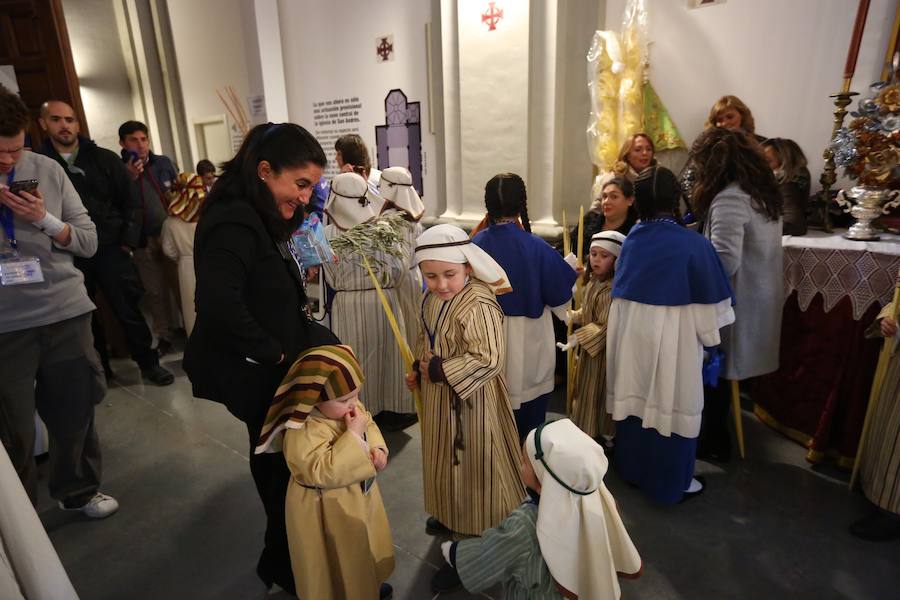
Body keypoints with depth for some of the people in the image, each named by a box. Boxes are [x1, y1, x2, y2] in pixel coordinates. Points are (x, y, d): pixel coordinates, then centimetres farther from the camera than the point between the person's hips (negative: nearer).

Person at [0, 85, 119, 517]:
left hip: (66, 314, 2)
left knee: (75, 414, 13)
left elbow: (88, 242, 4)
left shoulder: (48, 170, 3)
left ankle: (78, 492, 36)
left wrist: (44, 218, -14)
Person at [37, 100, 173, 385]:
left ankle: (148, 362, 13)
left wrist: (128, 241, -1)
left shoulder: (104, 159, 6)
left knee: (128, 307, 0)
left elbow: (129, 201, 6)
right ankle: (98, 367, 25)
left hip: (109, 248, 0)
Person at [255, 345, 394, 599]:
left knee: (367, 545, 31)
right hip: (328, 511, -9)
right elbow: (324, 472, -37)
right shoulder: (302, 433, -34)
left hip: (360, 495, 9)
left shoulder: (348, 405, -10)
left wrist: (377, 449, -12)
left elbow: (370, 425, 7)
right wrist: (353, 435, -38)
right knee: (338, 562, 15)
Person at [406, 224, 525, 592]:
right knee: (446, 459, 26)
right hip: (438, 396, 9)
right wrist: (418, 371, 1)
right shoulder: (432, 299, 0)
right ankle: (451, 517, 51)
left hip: (468, 401, -9)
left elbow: (488, 360, -34)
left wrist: (438, 370, -26)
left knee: (470, 465, 8)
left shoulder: (478, 306, -28)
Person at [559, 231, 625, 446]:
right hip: (588, 346, 10)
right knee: (585, 392, 21)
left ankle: (603, 436, 22)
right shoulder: (593, 282, 5)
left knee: (596, 394, 5)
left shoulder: (611, 289, -26)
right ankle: (585, 432, 37)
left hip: (601, 349, -10)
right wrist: (571, 316, 3)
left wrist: (577, 339, -29)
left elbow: (605, 327, -28)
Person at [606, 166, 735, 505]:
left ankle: (632, 467, 35)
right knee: (670, 403, 9)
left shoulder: (632, 239, -2)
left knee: (636, 397, 18)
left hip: (630, 327, 5)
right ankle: (671, 483, 25)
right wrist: (710, 335, 5)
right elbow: (708, 299, -8)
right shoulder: (693, 244, -14)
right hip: (672, 333, -5)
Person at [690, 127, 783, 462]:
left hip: (736, 304, -9)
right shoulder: (763, 192, 10)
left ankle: (714, 442, 23)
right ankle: (716, 433, 33)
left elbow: (725, 261, -28)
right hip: (759, 298, 9)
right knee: (721, 369, 19)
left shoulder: (729, 198, -20)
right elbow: (749, 251, 13)